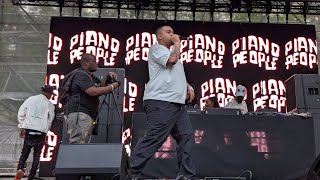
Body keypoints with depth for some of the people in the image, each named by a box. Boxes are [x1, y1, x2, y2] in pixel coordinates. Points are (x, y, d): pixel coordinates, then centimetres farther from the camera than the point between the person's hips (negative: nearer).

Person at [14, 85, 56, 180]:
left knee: (25, 152, 11)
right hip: (41, 132, -1)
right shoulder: (50, 105, 3)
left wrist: (22, 127, 5)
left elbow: (21, 113, 4)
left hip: (29, 130, 2)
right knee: (37, 155, 8)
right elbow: (50, 120, 3)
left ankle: (20, 168, -15)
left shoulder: (30, 99, 8)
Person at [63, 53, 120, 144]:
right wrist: (112, 86, -11)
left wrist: (107, 78, 5)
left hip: (89, 115, 10)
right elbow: (93, 91, -18)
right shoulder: (81, 75, -7)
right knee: (77, 144, -18)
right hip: (78, 114, -10)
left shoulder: (91, 76, 26)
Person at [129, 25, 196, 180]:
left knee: (186, 137, 4)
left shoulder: (172, 52, 31)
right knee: (153, 139, -16)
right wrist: (177, 43, 1)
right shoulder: (156, 48, 3)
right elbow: (172, 60, -15)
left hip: (177, 102, 10)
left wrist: (189, 87, 17)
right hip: (160, 102, -9)